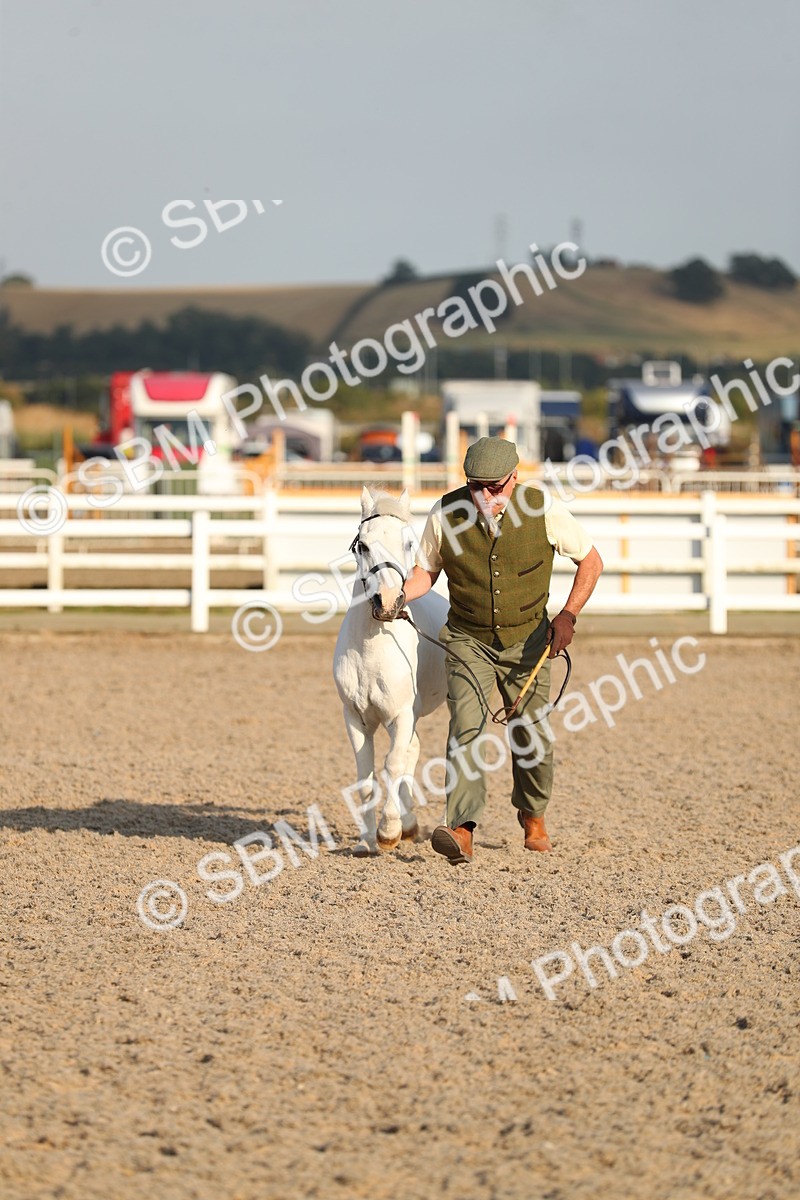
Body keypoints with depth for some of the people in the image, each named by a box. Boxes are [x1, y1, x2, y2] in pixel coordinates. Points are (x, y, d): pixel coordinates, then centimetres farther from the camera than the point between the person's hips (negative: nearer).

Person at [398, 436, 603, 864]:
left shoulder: (544, 509, -15)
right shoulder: (445, 514, -12)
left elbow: (591, 561, -3)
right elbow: (425, 572, 1)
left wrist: (567, 615, -14)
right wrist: (398, 595, -20)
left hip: (526, 640, 0)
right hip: (468, 640, 0)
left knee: (530, 735, 4)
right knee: (465, 726, -18)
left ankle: (532, 815, 33)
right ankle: (461, 831, -28)